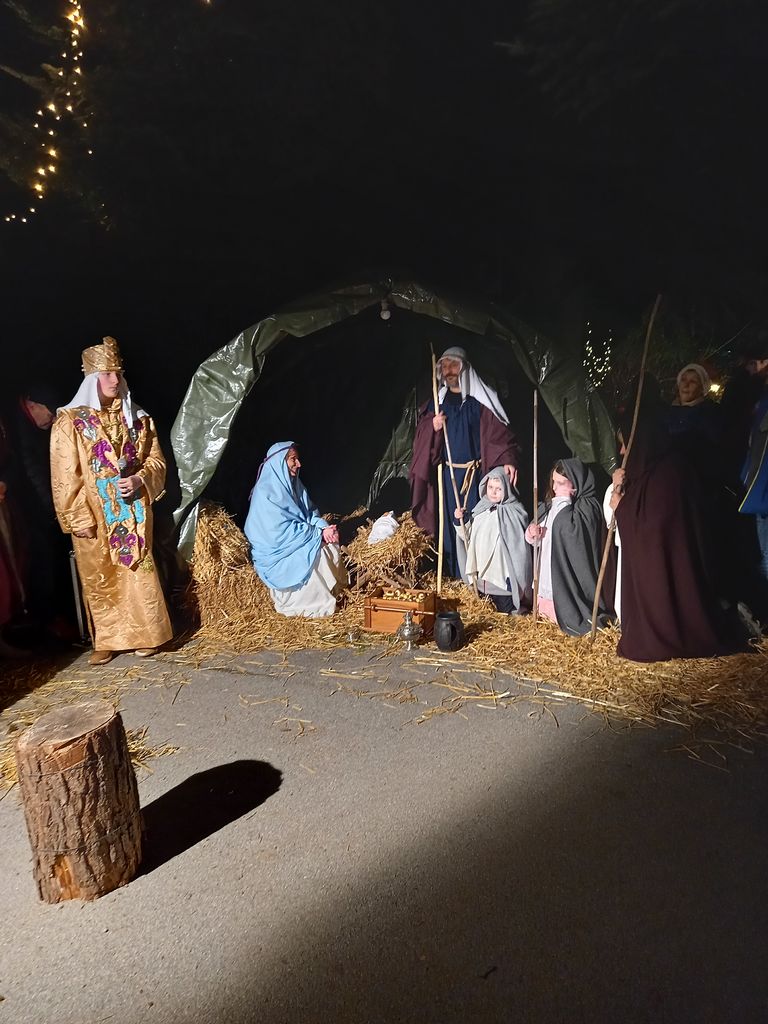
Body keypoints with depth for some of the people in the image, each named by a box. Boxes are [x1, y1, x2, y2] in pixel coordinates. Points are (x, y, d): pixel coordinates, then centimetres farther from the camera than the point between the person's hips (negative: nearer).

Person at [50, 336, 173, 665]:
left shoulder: (137, 419, 7)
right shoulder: (70, 422, -4)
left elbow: (157, 460, 11)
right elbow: (65, 477, -6)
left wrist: (140, 480, -10)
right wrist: (79, 519, -11)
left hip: (133, 513, 2)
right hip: (94, 517, -2)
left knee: (138, 572, 4)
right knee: (99, 579, 7)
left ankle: (145, 635, 17)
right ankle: (106, 640, 20)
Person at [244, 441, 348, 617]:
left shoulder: (293, 484, 5)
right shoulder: (266, 492, -22)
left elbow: (310, 513, 7)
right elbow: (281, 532, -25)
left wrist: (323, 527, -15)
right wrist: (318, 534, -21)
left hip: (298, 541, 8)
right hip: (276, 552, -8)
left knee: (331, 546, -10)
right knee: (312, 556, -25)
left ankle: (332, 592, 0)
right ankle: (318, 605, -10)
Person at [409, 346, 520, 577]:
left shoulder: (479, 400, -1)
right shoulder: (436, 402, 12)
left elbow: (498, 432, -10)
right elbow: (421, 439, 13)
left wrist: (507, 459, -25)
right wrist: (432, 427, -9)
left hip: (475, 475, -4)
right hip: (447, 475, 4)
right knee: (450, 526, 6)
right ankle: (455, 581, 15)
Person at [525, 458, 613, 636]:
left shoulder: (588, 506, -14)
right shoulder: (551, 505, 10)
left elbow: (570, 532, -32)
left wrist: (564, 501, -21)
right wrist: (532, 533, -8)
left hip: (572, 580, -8)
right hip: (551, 575, 8)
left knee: (567, 617, -1)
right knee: (550, 612, 17)